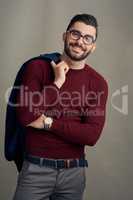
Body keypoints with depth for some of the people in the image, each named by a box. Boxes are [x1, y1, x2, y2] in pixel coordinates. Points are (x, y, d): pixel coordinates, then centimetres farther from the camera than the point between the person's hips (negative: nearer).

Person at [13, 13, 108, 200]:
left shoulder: (98, 83, -3)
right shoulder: (38, 67, -4)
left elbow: (92, 135, -12)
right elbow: (25, 116, -14)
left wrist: (47, 122, -15)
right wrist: (57, 83, -15)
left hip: (74, 172, 2)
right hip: (35, 168, -1)